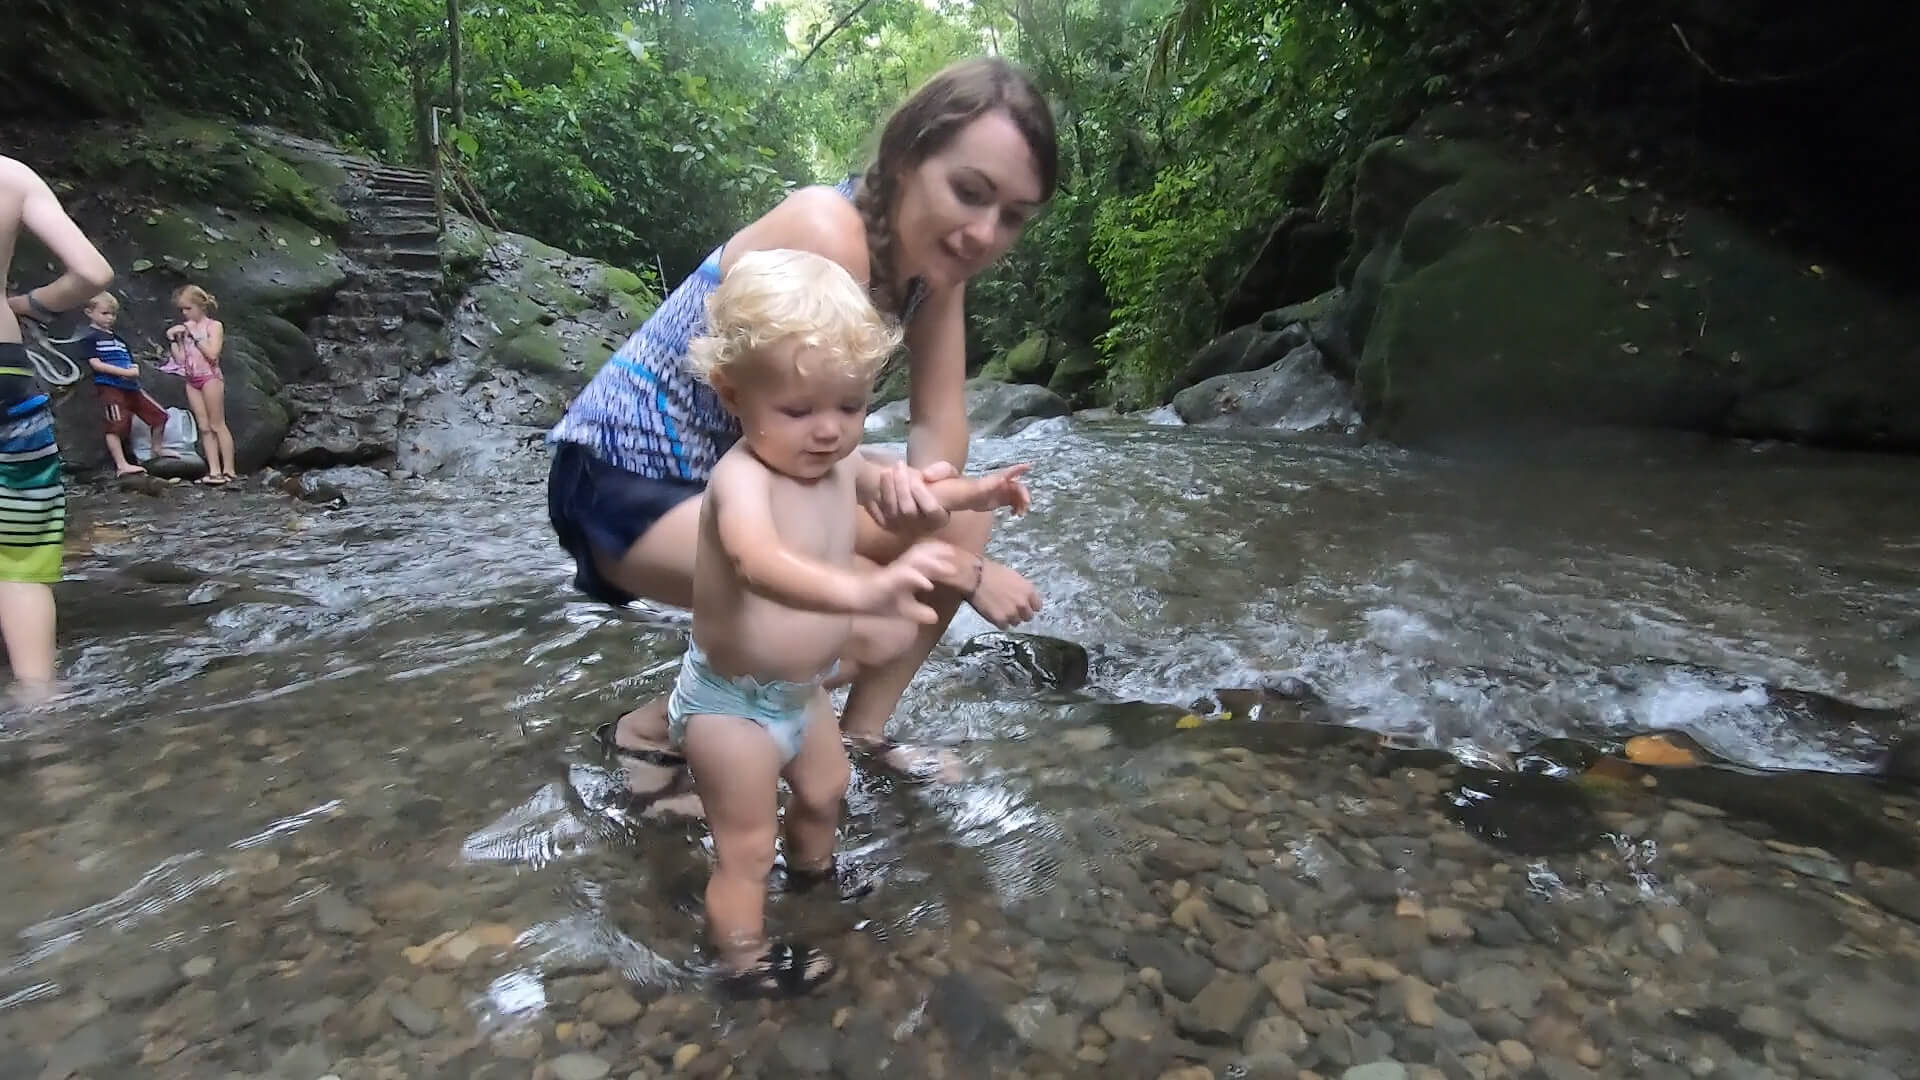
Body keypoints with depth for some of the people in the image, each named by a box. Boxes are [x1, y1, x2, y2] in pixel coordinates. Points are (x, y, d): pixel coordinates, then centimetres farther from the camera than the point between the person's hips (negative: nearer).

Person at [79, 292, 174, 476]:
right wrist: (124, 372, -18)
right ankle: (122, 465, -10)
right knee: (115, 427, -9)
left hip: (130, 385, 7)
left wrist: (135, 370, -6)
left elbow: (132, 361, 19)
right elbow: (96, 364, -11)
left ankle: (156, 449, 29)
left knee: (159, 415, 10)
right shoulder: (89, 337, -1)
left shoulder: (118, 338, 22)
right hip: (109, 386, -7)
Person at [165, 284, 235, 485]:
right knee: (204, 428, 3)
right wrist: (172, 339, 0)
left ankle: (229, 470, -3)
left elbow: (212, 353, -17)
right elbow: (180, 359, 9)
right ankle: (214, 470, 3)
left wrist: (195, 335, -14)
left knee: (217, 425, -5)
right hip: (192, 380, 6)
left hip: (210, 377, -6)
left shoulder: (214, 326, -4)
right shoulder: (184, 329, 13)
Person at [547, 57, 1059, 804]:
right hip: (626, 478, -8)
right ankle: (651, 734, -1)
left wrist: (913, 485, -30)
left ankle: (859, 738, 12)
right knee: (875, 612, -26)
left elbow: (940, 427, -7)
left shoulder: (933, 253, -5)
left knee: (964, 524, -2)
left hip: (744, 470, 8)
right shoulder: (827, 235, -29)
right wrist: (960, 570, -19)